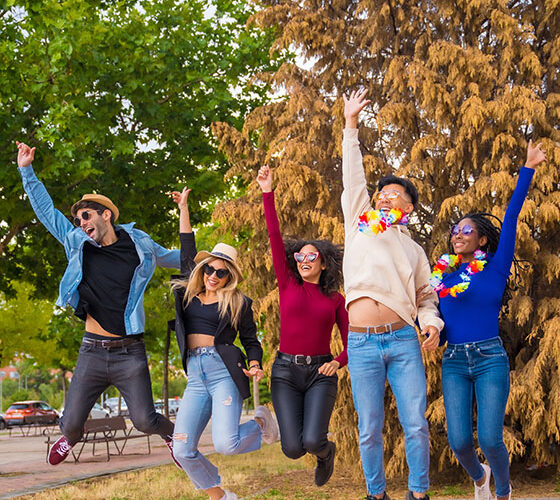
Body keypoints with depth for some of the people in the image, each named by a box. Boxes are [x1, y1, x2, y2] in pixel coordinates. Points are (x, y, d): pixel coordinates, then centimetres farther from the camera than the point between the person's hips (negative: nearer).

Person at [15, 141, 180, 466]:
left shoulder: (139, 245, 2)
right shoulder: (78, 245, 6)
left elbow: (172, 257, 22)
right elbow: (46, 211, 12)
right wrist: (27, 171, 10)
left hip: (130, 353, -2)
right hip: (93, 351, 2)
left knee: (145, 420, -9)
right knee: (71, 423, 1)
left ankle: (171, 434, 27)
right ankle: (71, 438, 39)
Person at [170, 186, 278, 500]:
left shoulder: (238, 303, 5)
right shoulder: (190, 294, 15)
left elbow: (251, 341, 10)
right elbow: (188, 252, 21)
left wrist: (254, 366, -11)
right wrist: (184, 208, 22)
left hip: (224, 371, -4)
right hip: (196, 376, 5)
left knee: (226, 444, -20)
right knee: (183, 450, -7)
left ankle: (262, 423, 13)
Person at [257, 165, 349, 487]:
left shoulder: (335, 300, 8)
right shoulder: (288, 286, 7)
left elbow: (351, 342, 7)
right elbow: (275, 239, -2)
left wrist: (339, 362, -15)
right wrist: (268, 194, -9)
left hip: (320, 372, -1)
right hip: (286, 370, 1)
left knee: (312, 441, -22)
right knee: (293, 449, -11)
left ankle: (325, 451, 17)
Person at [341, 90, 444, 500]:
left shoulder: (413, 249, 18)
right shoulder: (360, 225, 15)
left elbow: (426, 294, 19)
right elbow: (352, 179, 11)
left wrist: (432, 322, -2)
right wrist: (352, 127, 9)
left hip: (403, 341, 1)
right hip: (362, 344, -1)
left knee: (416, 425, -4)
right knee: (370, 431, 2)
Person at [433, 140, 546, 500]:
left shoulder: (495, 268, 3)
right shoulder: (444, 276, 12)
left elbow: (511, 219, -5)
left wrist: (528, 169, -9)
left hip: (490, 359, -3)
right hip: (453, 362, 3)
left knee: (489, 439, -11)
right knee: (459, 440, -6)